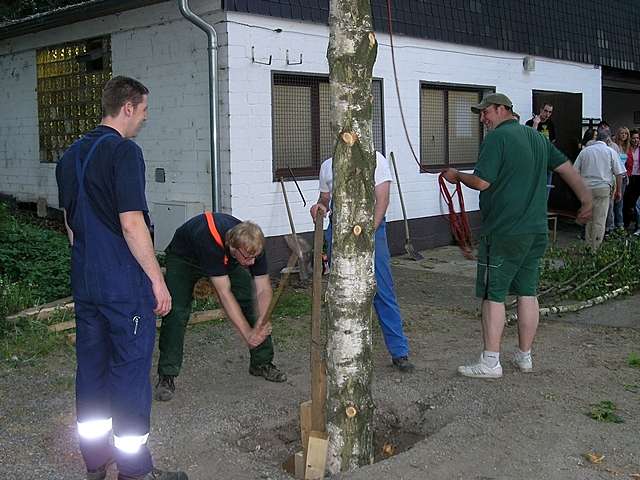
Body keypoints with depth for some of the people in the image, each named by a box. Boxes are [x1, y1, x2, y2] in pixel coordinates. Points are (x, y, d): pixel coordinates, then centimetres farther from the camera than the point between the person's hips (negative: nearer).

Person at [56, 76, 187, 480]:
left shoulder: (71, 155, 12)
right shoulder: (124, 151, -15)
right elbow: (131, 223, -20)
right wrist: (158, 280, -14)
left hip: (84, 283, 8)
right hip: (125, 284, -8)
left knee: (91, 366, 14)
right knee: (130, 369, 0)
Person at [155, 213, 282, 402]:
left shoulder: (253, 246, -29)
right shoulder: (211, 241, -45)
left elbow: (264, 289, -20)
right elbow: (224, 293, -40)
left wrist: (262, 322, -38)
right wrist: (247, 333, -38)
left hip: (227, 259, 5)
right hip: (184, 258, -4)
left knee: (249, 304, -7)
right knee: (176, 311, -19)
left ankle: (261, 363, 9)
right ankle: (166, 376, -10)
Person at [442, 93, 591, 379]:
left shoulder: (497, 137, -10)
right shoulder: (537, 138, 14)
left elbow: (481, 182, -16)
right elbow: (568, 169, 16)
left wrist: (457, 176, 2)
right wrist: (587, 200, 23)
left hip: (503, 232, -8)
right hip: (537, 231, 8)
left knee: (493, 295, -2)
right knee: (527, 292, 12)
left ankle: (491, 362, 1)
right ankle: (524, 356, 20)